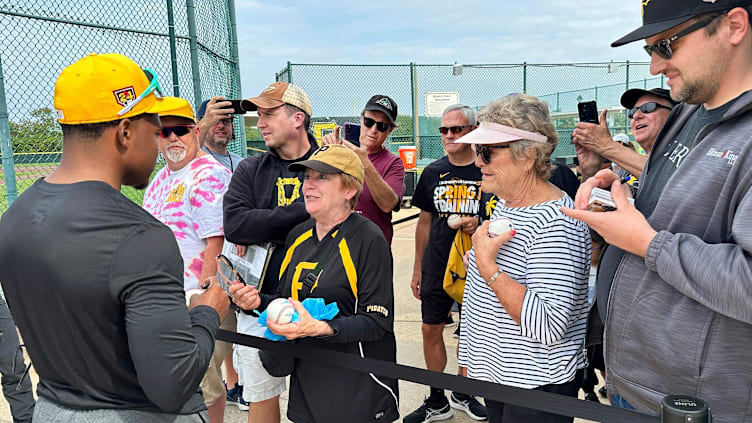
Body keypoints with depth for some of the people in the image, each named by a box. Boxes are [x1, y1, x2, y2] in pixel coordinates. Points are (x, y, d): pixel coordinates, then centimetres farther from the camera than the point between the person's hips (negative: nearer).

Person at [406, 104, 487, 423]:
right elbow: (425, 221, 10)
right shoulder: (433, 173, 4)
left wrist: (480, 225, -23)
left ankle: (462, 392, 34)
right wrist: (417, 268, 10)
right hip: (436, 267, 3)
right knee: (431, 330, 7)